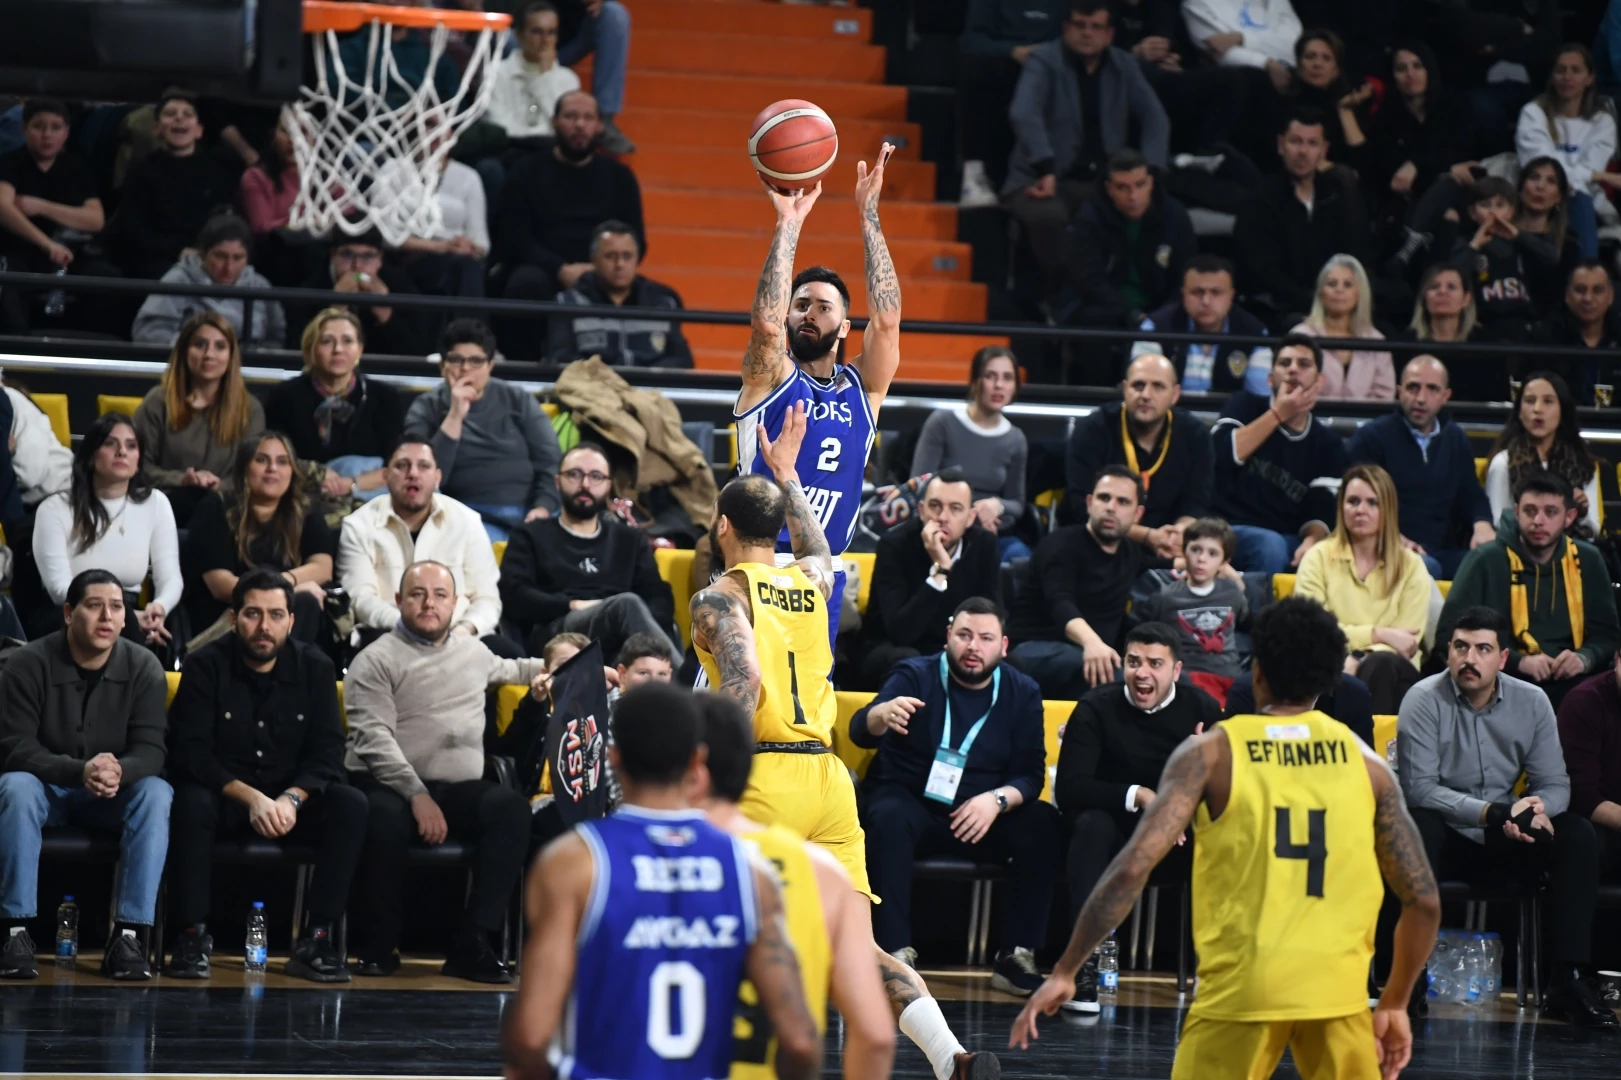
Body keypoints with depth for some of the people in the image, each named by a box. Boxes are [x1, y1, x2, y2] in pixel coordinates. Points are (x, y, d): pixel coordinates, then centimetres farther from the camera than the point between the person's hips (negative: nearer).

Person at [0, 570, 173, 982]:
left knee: (157, 794, -29)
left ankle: (129, 933, -32)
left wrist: (119, 771, -39)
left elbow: (150, 750, -13)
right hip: (46, 787, -2)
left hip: (114, 794, 2)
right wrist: (80, 771, -37)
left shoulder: (143, 667, -9)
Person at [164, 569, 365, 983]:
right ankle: (193, 936, -27)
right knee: (191, 804, -35)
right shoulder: (205, 667, -6)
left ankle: (317, 939, -25)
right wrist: (250, 797, -27)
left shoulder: (315, 669, 1)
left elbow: (328, 754, -4)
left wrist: (292, 798, -24)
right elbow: (192, 757, -14)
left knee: (350, 806, -25)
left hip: (293, 798, 2)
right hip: (222, 795, -2)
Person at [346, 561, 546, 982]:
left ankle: (472, 943, -27)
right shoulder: (376, 660, 0)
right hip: (388, 786, -5)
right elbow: (374, 738, -11)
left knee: (510, 806, -26)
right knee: (385, 816, -39)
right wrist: (418, 795, -22)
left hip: (458, 789, 5)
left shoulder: (473, 651, 20)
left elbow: (504, 669, 45)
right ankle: (377, 945, -18)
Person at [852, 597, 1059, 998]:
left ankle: (1017, 957, -20)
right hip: (911, 805, -2)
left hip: (981, 816, 2)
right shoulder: (915, 676, -4)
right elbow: (861, 732, -20)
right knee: (889, 818, -35)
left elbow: (1031, 774, -1)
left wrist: (998, 799, -24)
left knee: (1043, 823, -24)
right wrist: (883, 714, -45)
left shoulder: (1022, 692, 4)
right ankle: (897, 954, -37)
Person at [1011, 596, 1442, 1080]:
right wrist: (1395, 1004, 19)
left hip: (1242, 988, -2)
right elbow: (1424, 900, 7)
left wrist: (1065, 972, -3)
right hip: (1338, 988, 2)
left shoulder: (1211, 753, 1)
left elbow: (1132, 868, -9)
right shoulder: (1364, 761, 8)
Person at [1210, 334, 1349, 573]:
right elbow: (1222, 454, -13)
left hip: (1288, 539, 2)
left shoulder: (1327, 443, 11)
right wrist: (1277, 415, -10)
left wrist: (1311, 541, -24)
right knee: (1271, 546, -36)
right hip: (1231, 532, -2)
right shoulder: (1245, 406, 7)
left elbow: (1321, 510, 0)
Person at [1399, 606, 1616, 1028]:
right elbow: (1419, 787, -20)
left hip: (1507, 842, 4)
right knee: (1418, 828, -36)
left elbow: (1554, 784, -1)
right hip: (1447, 841, -4)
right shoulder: (1424, 701, -11)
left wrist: (1537, 809, -26)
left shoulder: (1532, 702, 1)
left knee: (1577, 833, -19)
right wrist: (1493, 813, -30)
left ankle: (1566, 980, -22)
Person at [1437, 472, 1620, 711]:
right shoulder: (1487, 561, 2)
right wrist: (1519, 662, -14)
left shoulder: (1586, 561, 13)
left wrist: (1585, 658, -4)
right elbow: (1449, 634, -4)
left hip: (1570, 687, 3)